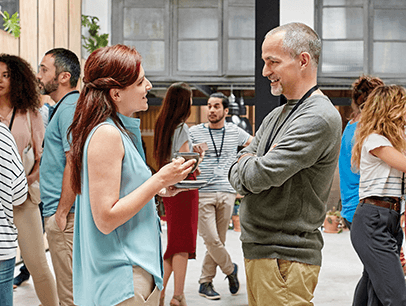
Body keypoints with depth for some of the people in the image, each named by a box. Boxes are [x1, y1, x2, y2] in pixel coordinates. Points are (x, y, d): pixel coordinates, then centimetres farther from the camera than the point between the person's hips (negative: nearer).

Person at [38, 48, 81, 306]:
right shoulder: (63, 107, 18)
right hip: (62, 211, 11)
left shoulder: (70, 108, -15)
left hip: (65, 215, -11)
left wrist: (61, 213, -20)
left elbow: (74, 163, -22)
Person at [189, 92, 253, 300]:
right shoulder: (195, 132, 4)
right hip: (203, 193, -2)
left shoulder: (235, 132, 9)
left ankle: (205, 283, 16)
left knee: (218, 240, 5)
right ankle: (230, 269, 17)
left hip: (226, 193, 2)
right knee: (211, 239, -9)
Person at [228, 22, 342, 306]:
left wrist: (243, 166, -1)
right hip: (258, 249, 9)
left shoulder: (320, 118, -17)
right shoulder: (277, 115, 14)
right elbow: (237, 174, 13)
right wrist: (248, 165, -9)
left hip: (284, 259, -9)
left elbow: (259, 175, -22)